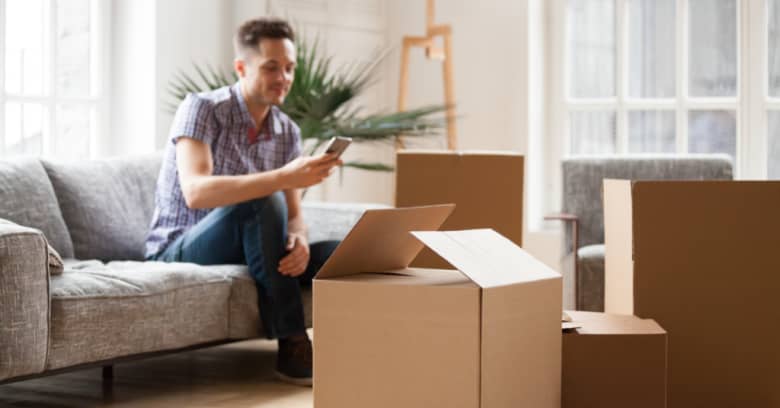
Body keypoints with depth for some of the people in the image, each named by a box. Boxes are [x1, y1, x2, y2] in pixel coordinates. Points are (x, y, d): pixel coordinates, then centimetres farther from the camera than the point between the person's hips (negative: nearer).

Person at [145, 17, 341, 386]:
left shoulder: (288, 132, 5)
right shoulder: (202, 108, -14)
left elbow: (293, 215, 2)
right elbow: (196, 192, -31)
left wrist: (298, 240, -24)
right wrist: (283, 177, -41)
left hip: (240, 255, 6)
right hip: (178, 252, -6)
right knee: (263, 202, -34)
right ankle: (292, 346, -31)